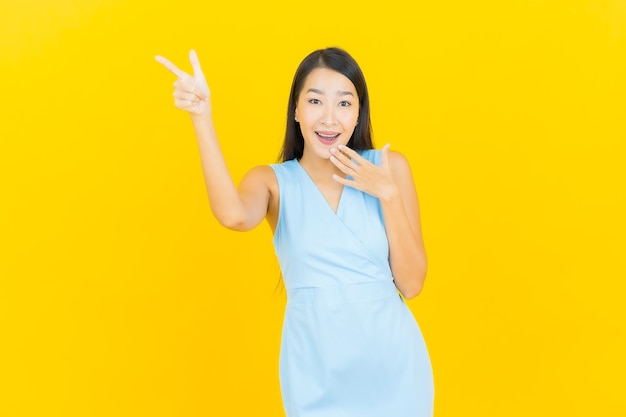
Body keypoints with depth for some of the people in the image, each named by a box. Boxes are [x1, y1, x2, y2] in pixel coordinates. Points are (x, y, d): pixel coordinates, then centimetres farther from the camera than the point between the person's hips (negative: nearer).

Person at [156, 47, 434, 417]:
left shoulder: (389, 167, -1)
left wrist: (388, 194, -12)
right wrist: (202, 119, -28)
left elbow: (411, 284, -3)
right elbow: (234, 216, -26)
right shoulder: (274, 181, -1)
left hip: (392, 363, 1)